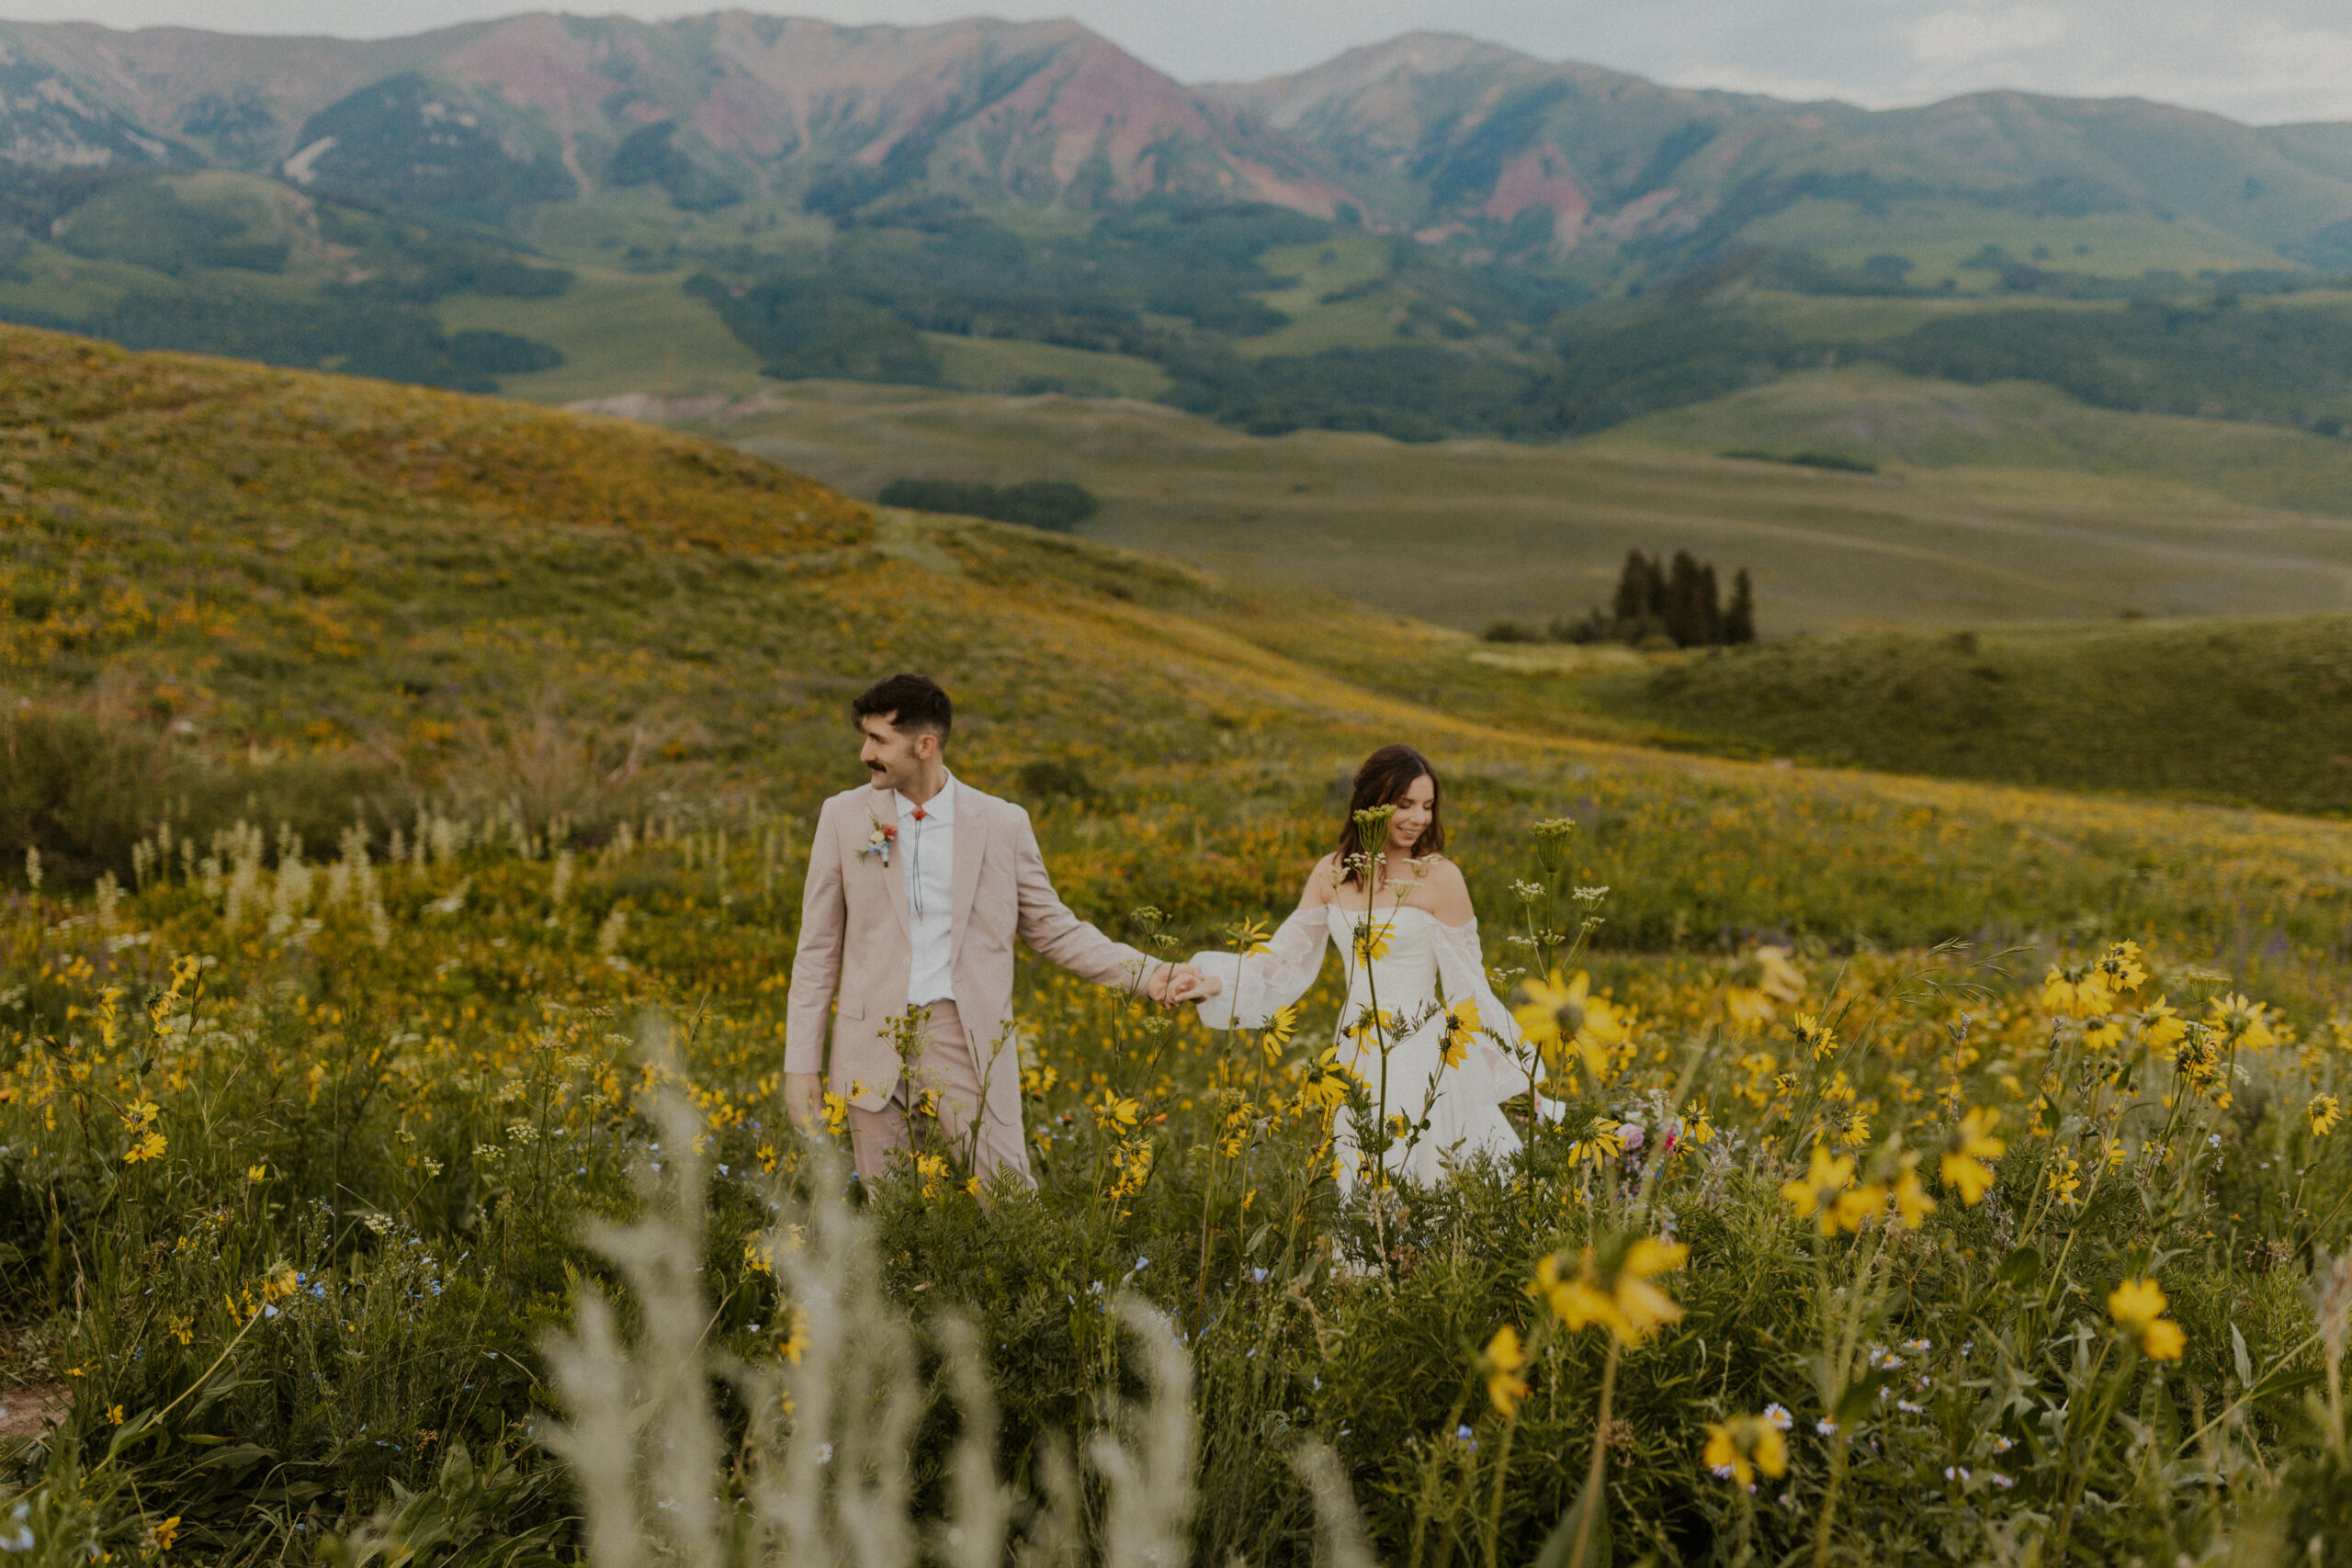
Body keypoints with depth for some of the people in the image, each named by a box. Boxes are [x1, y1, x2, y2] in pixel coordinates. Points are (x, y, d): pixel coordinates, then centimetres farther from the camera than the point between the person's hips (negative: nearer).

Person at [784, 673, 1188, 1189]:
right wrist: (801, 1064, 3)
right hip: (874, 1041, 1)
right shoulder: (844, 817, 3)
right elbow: (818, 949, 7)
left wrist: (1148, 975, -2)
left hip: (966, 1036, -1)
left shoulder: (1002, 824, 1)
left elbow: (1052, 929, 10)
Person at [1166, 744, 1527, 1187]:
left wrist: (1516, 1064, -5)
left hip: (1423, 1058, -4)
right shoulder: (1331, 873, 5)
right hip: (1358, 1056, 4)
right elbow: (1286, 960, 11)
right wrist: (1216, 984, -2)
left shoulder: (1439, 877, -8)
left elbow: (1467, 983, -3)